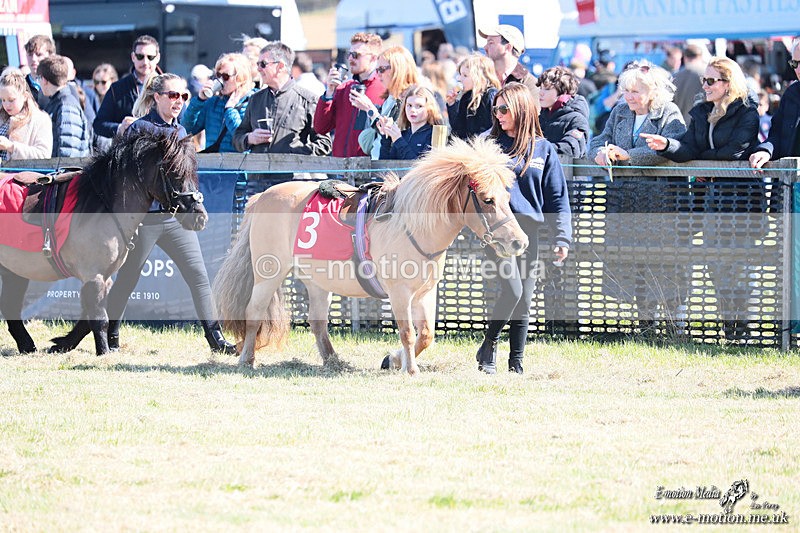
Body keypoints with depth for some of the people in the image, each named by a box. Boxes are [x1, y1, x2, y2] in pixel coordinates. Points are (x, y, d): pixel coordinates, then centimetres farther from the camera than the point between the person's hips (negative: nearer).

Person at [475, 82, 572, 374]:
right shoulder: (490, 145, 6)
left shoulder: (543, 150, 8)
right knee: (513, 290, -18)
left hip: (529, 230, 2)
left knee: (524, 301, 3)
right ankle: (489, 346, 0)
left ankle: (516, 363, 10)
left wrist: (562, 237, 0)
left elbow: (557, 197, 8)